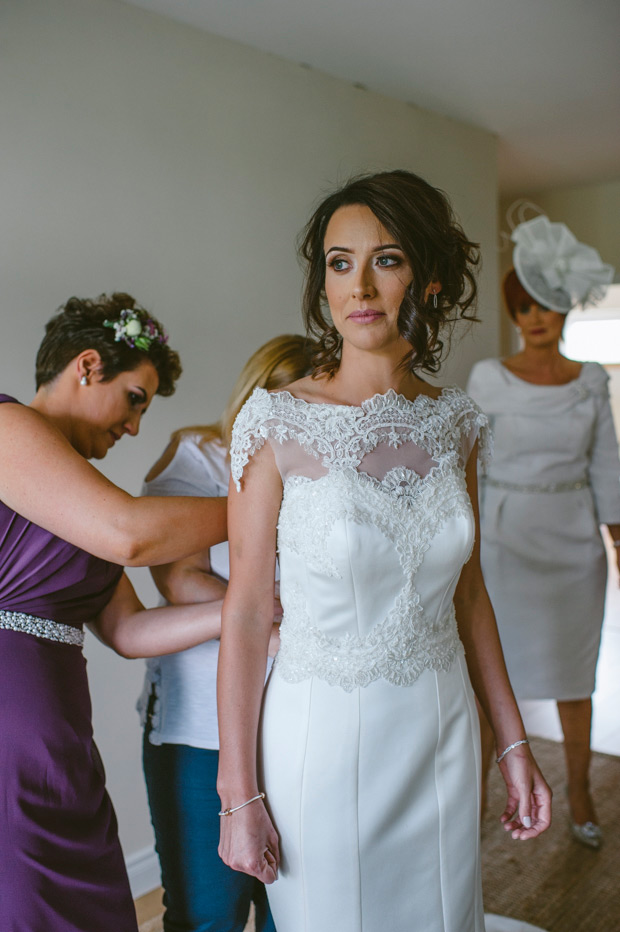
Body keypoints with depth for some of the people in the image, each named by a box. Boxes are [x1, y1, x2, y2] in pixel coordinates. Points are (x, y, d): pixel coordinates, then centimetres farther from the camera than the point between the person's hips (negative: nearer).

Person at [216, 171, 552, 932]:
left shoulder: (454, 421, -1)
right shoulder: (278, 423, -13)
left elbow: (467, 591, 7)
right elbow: (246, 614, -11)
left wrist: (512, 741, 8)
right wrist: (239, 793, -10)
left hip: (441, 734, 4)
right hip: (323, 734, -4)